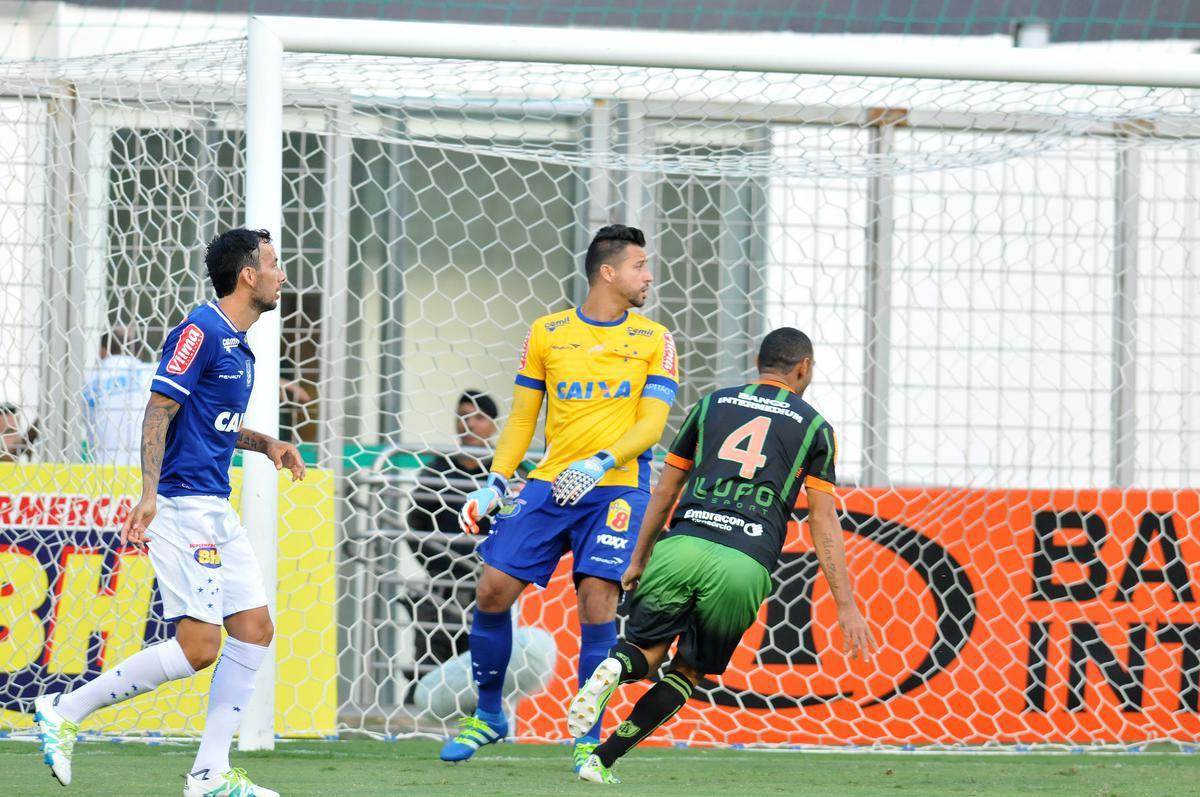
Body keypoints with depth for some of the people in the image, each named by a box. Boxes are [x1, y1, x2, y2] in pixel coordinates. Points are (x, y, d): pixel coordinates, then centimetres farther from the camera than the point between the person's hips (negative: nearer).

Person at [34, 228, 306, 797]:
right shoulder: (200, 332, -12)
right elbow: (158, 412, -17)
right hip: (182, 505, -10)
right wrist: (150, 494, -26)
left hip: (216, 510, 10)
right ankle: (65, 711, -4)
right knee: (197, 647, -13)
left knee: (255, 629, 4)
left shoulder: (237, 345, 17)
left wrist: (266, 445, 15)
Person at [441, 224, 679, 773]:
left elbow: (651, 423, -3)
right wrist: (493, 484, 2)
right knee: (493, 591, -5)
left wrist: (601, 462, -20)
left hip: (616, 488, -2)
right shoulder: (547, 334, 8)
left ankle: (588, 740, -4)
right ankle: (487, 716, 15)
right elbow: (521, 419, 13)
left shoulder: (654, 340, 5)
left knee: (598, 599, -15)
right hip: (548, 486, 2)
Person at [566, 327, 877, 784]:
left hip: (681, 546, 1)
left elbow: (665, 491, 21)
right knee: (688, 671, 12)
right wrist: (846, 606, 8)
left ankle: (617, 666, -28)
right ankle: (603, 761, -4)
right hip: (744, 566, -1)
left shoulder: (711, 404, 20)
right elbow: (823, 520, 8)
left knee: (648, 652, 10)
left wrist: (638, 562, 30)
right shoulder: (813, 426, 14)